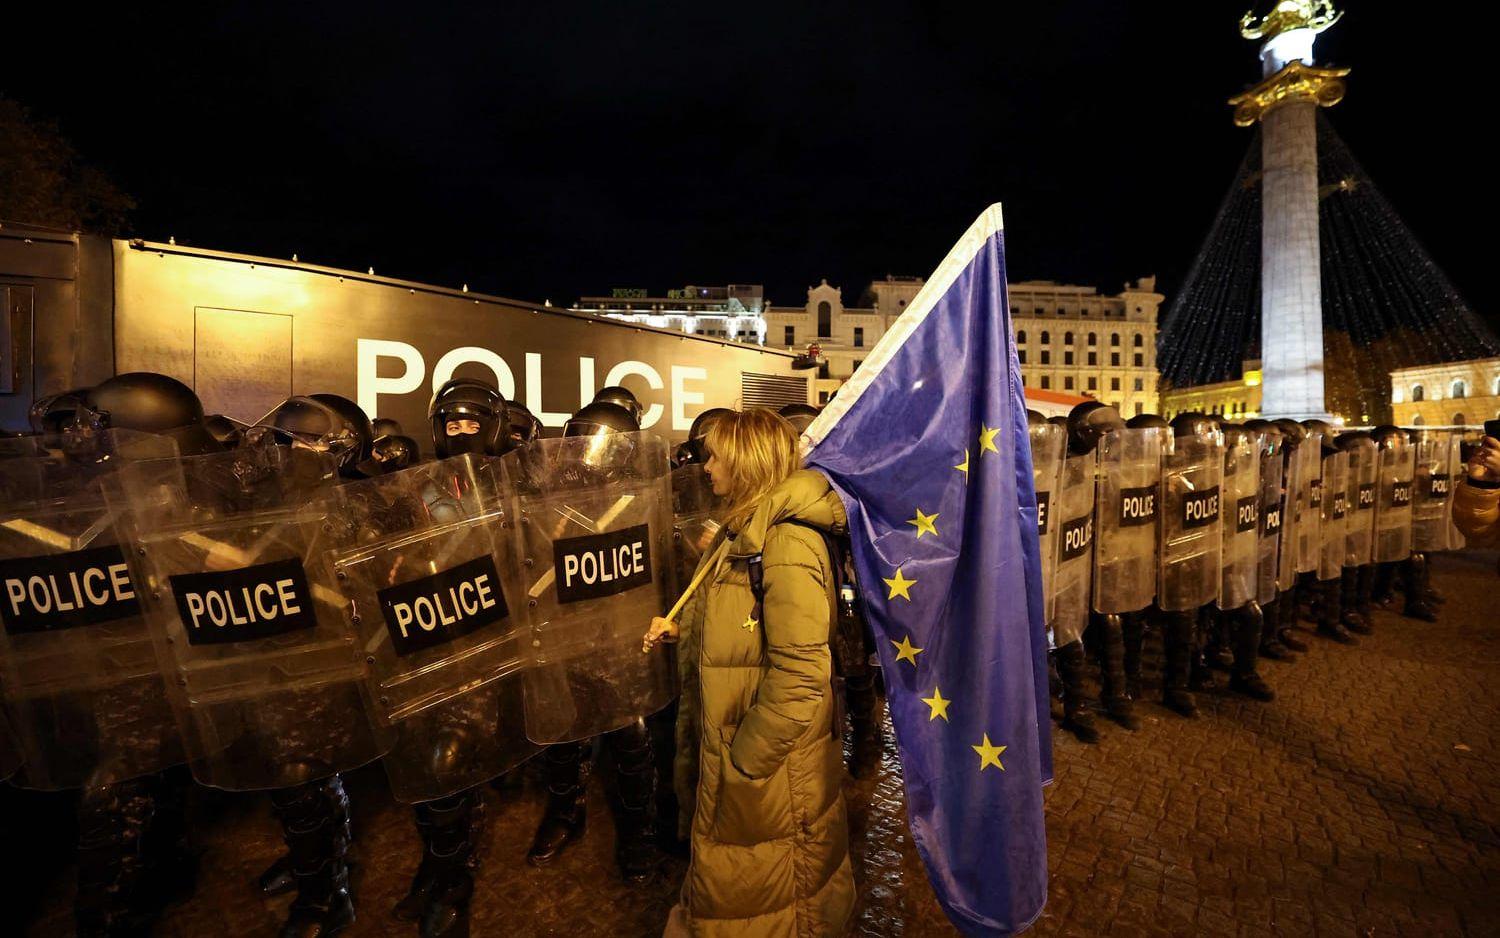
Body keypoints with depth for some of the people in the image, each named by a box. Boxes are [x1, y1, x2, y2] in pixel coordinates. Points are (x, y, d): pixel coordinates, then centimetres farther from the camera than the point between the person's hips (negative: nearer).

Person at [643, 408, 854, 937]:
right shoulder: (745, 531, 7)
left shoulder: (787, 541, -25)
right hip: (727, 736, 9)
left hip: (768, 763, -9)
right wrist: (681, 631, 3)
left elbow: (800, 674, -28)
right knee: (726, 877, 28)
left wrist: (743, 763, -20)